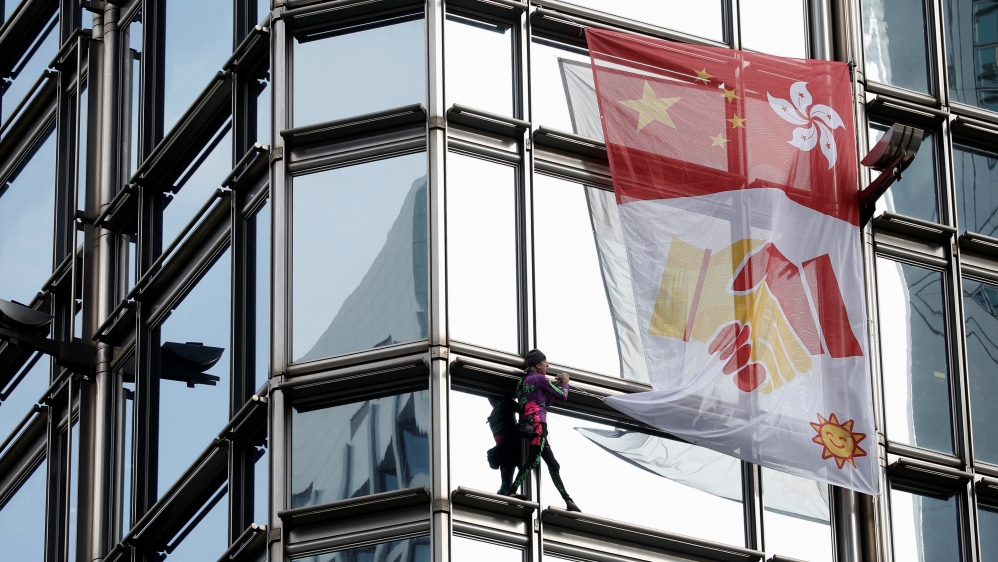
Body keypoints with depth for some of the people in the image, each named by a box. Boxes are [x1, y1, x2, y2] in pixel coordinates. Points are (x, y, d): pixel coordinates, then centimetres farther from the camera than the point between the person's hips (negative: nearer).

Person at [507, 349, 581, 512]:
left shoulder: (524, 381, 24)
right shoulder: (540, 378, -2)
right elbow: (563, 396, 2)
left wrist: (557, 385, 26)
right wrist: (565, 383, 21)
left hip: (527, 423, 10)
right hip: (537, 423, -10)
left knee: (553, 464, 10)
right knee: (533, 460, -23)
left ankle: (568, 500, 10)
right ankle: (512, 492, -36)